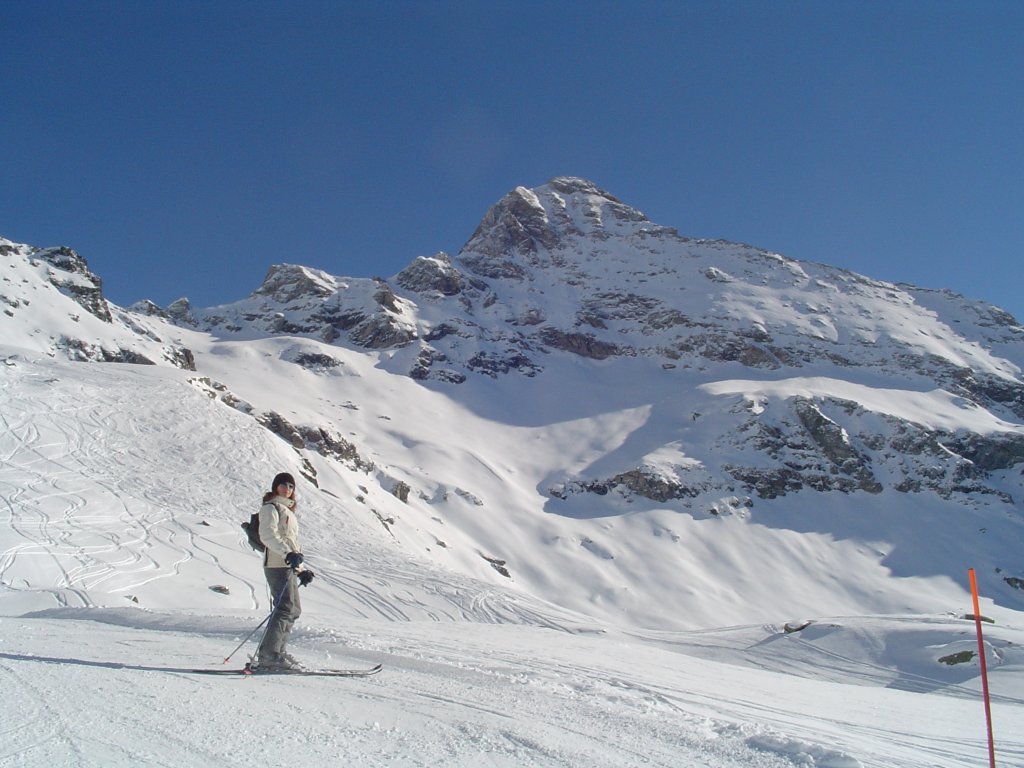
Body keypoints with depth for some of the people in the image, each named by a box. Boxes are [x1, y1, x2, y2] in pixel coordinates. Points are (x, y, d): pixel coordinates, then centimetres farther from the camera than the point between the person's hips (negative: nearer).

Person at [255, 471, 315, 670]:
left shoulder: (288, 511, 26)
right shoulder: (271, 507, -2)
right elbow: (267, 535, -17)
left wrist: (302, 569, 23)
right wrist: (288, 553, -29)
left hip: (289, 565, 10)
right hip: (277, 564, -10)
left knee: (293, 609, 10)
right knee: (286, 608, -16)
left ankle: (278, 651, 14)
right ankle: (268, 655, -17)